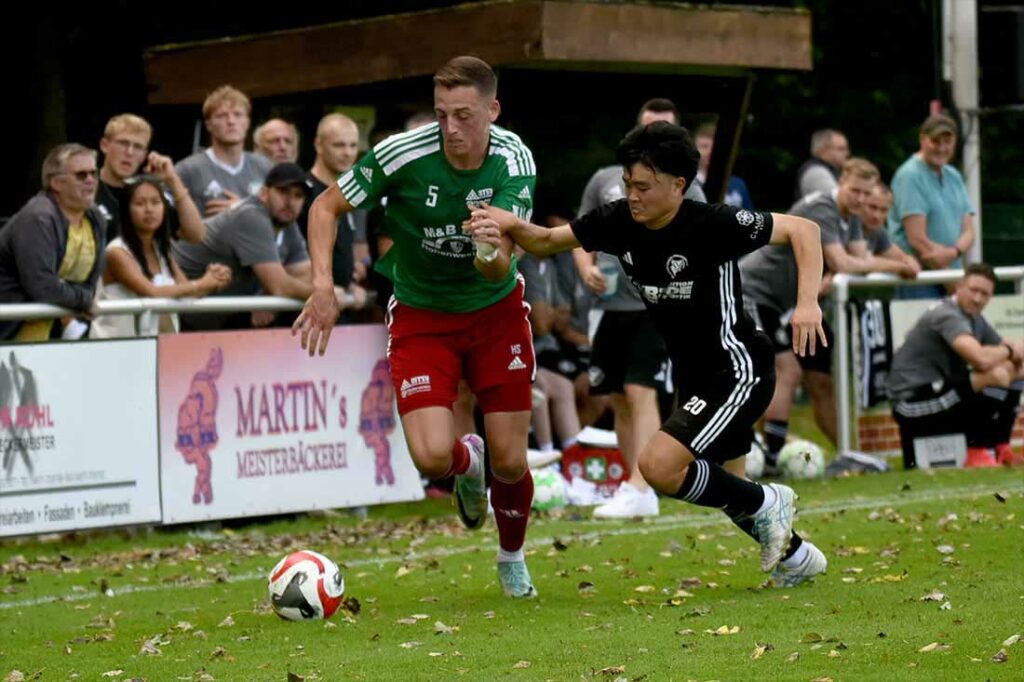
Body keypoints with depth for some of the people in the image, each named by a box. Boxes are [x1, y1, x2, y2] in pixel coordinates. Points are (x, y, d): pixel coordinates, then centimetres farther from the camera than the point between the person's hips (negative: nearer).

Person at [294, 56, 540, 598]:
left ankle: (512, 559, 32)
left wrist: (492, 257, -49)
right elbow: (326, 207, -9)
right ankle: (467, 462, 21)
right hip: (420, 315, -1)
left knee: (509, 461, -1)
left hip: (495, 310, 1)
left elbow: (500, 269, -25)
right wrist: (323, 287, -21)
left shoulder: (514, 160, -19)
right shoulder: (402, 153, -23)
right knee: (433, 458, -19)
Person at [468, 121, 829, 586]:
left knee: (659, 465, -21)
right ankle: (797, 556, 45)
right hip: (694, 375, 8)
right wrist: (511, 225, -20)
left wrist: (808, 302, -30)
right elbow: (547, 242, 2)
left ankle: (765, 503, 2)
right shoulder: (620, 222, -6)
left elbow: (803, 229, -17)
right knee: (725, 486, 20)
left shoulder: (713, 224, -23)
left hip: (739, 371, -8)